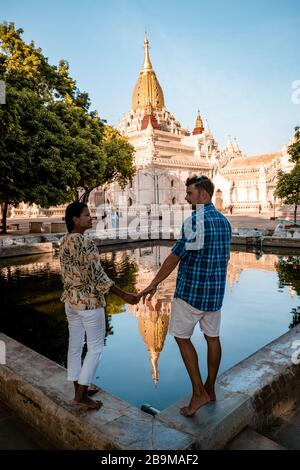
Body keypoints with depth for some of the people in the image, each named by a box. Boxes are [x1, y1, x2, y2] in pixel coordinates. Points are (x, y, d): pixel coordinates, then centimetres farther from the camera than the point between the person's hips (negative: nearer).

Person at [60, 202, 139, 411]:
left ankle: (79, 390, 32)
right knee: (96, 348, 6)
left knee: (75, 345, 16)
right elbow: (98, 275, -23)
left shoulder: (65, 242, 5)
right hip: (89, 302, -9)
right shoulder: (86, 243, -22)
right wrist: (124, 295, -19)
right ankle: (81, 396, 14)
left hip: (71, 300, 9)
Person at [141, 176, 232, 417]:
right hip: (215, 290, 8)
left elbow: (174, 257, -17)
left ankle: (199, 392, 9)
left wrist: (153, 285, -9)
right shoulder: (224, 221, 7)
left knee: (182, 337, 8)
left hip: (191, 290, -8)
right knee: (212, 337, 15)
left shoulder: (196, 221, -19)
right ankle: (210, 388, 30)